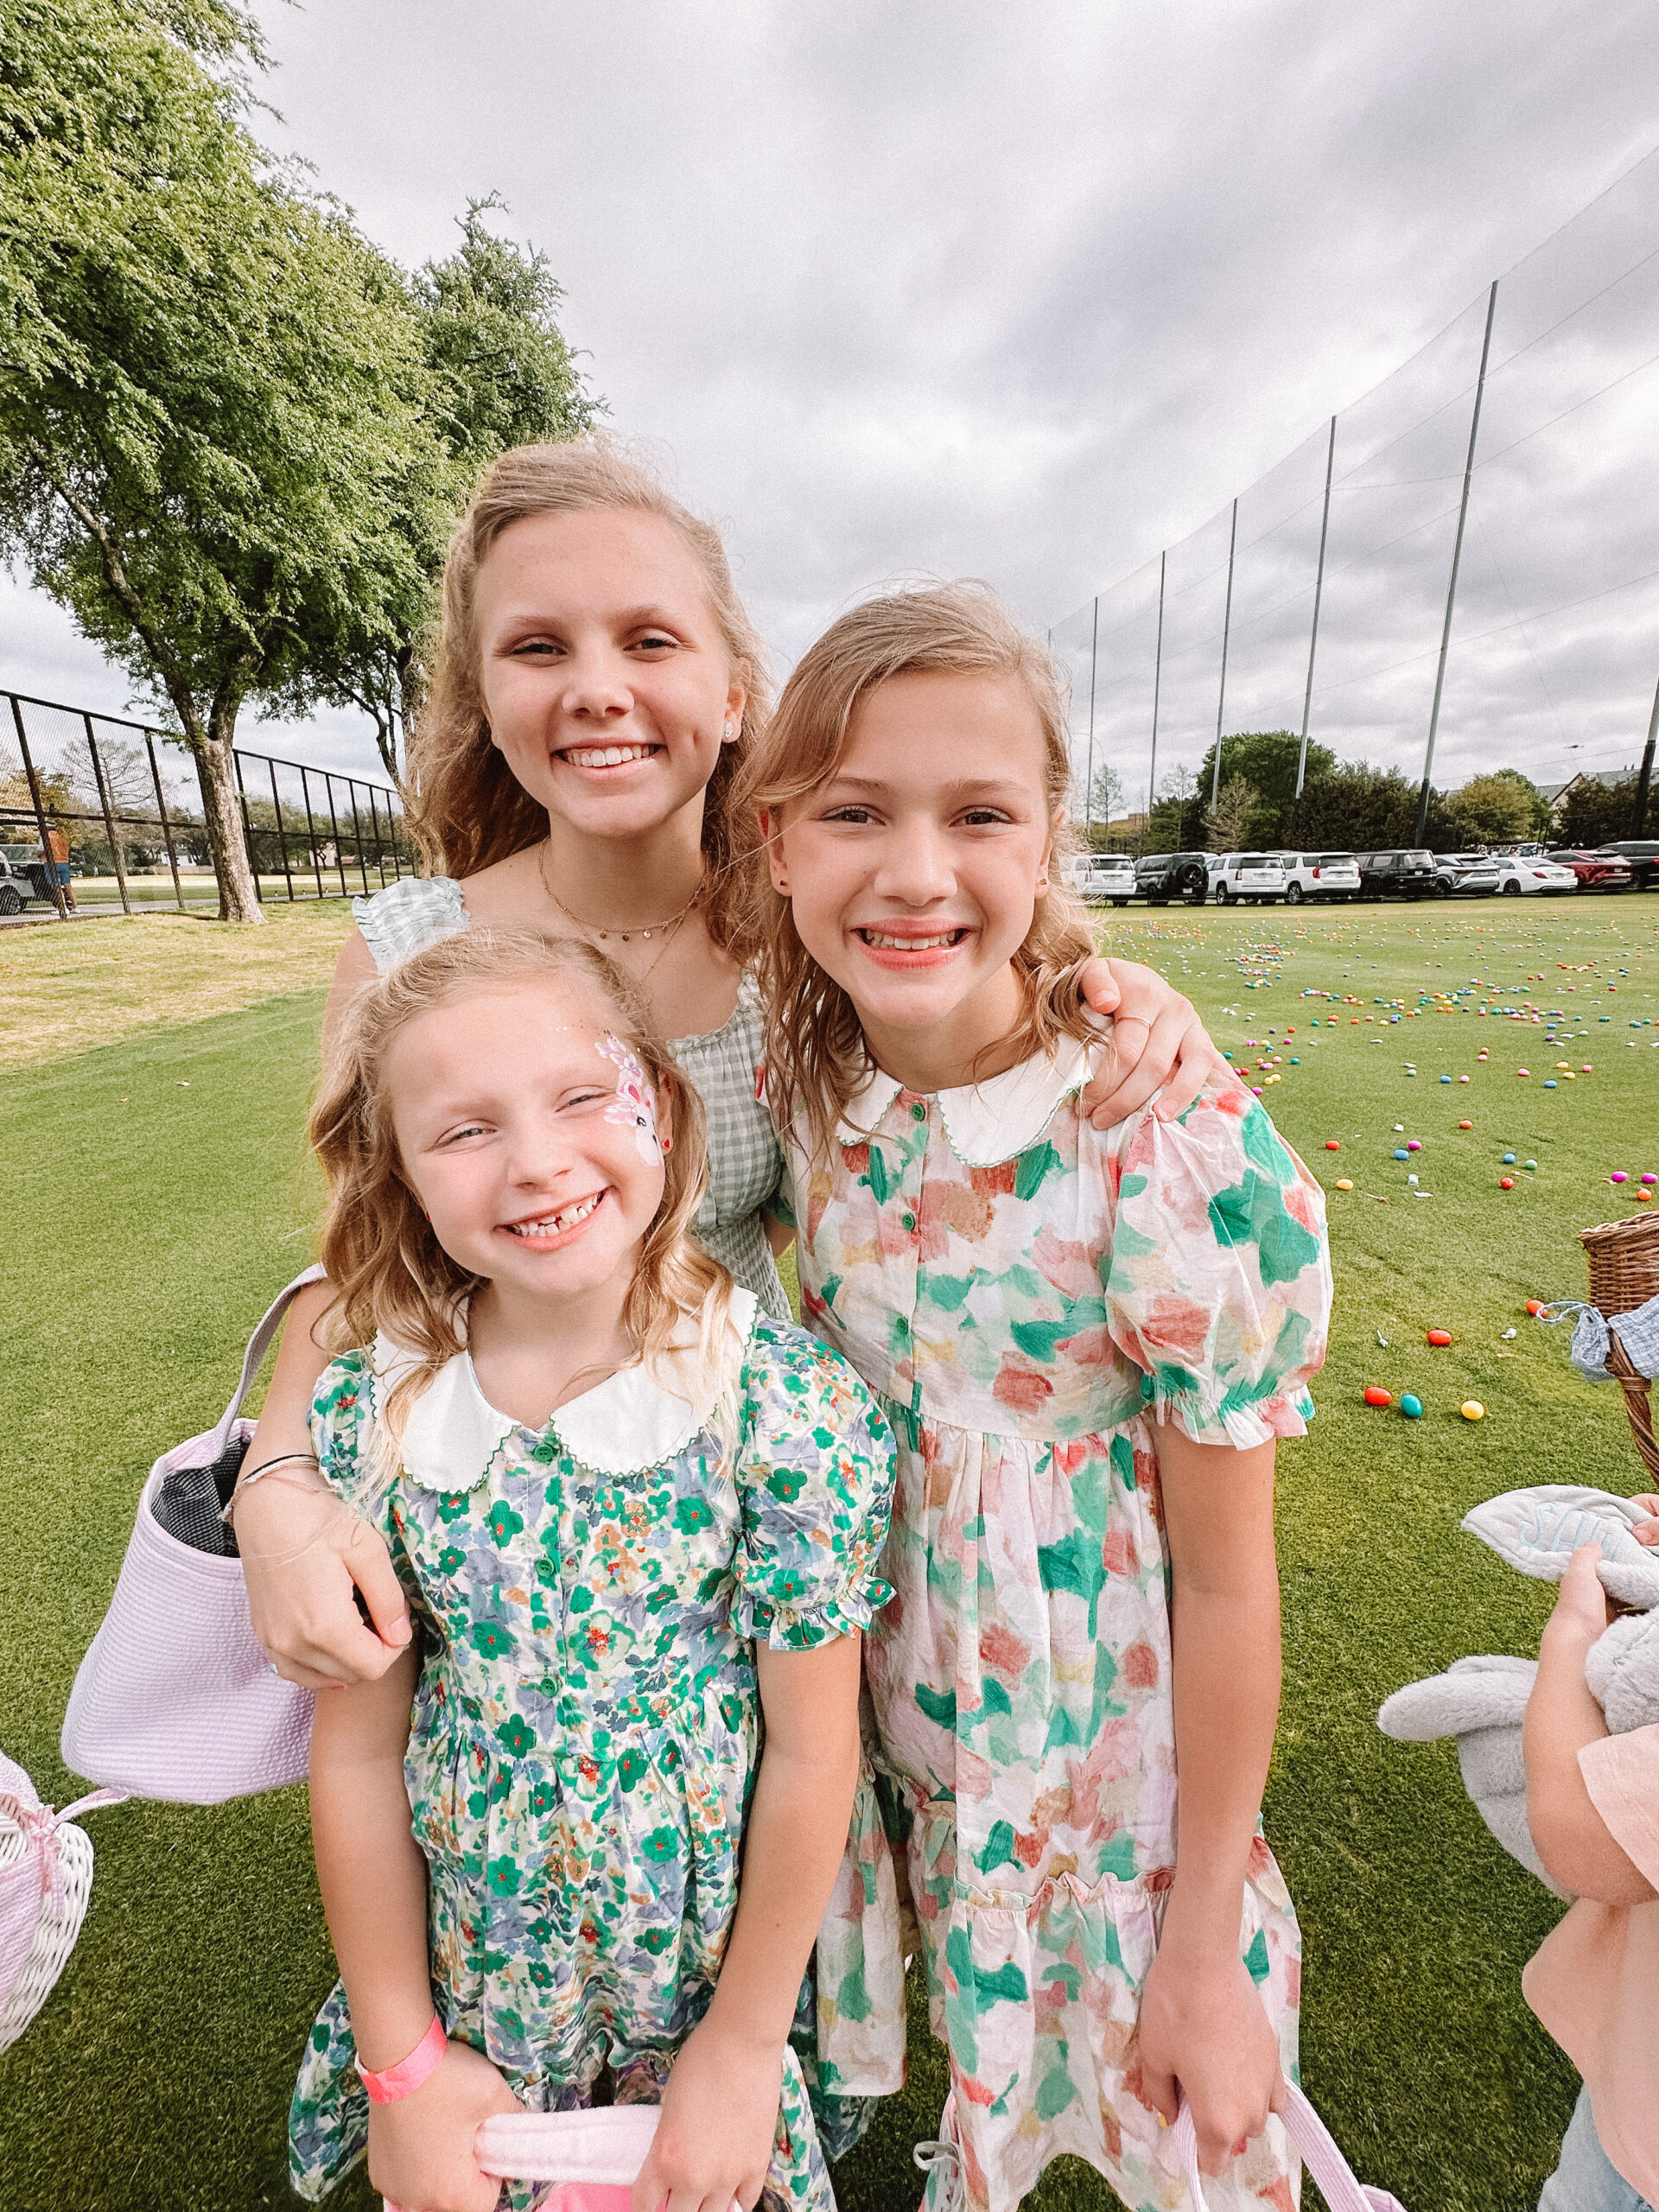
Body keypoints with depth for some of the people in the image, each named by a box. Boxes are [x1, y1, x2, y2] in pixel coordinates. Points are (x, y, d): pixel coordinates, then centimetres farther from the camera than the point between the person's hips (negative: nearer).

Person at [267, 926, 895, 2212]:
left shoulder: (791, 1403, -26)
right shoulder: (367, 1416, -17)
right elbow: (358, 1754, -7)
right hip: (468, 1982, 2)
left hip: (715, 1970, -1)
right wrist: (402, 2057, 1)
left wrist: (745, 2047, -6)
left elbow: (811, 1748, -16)